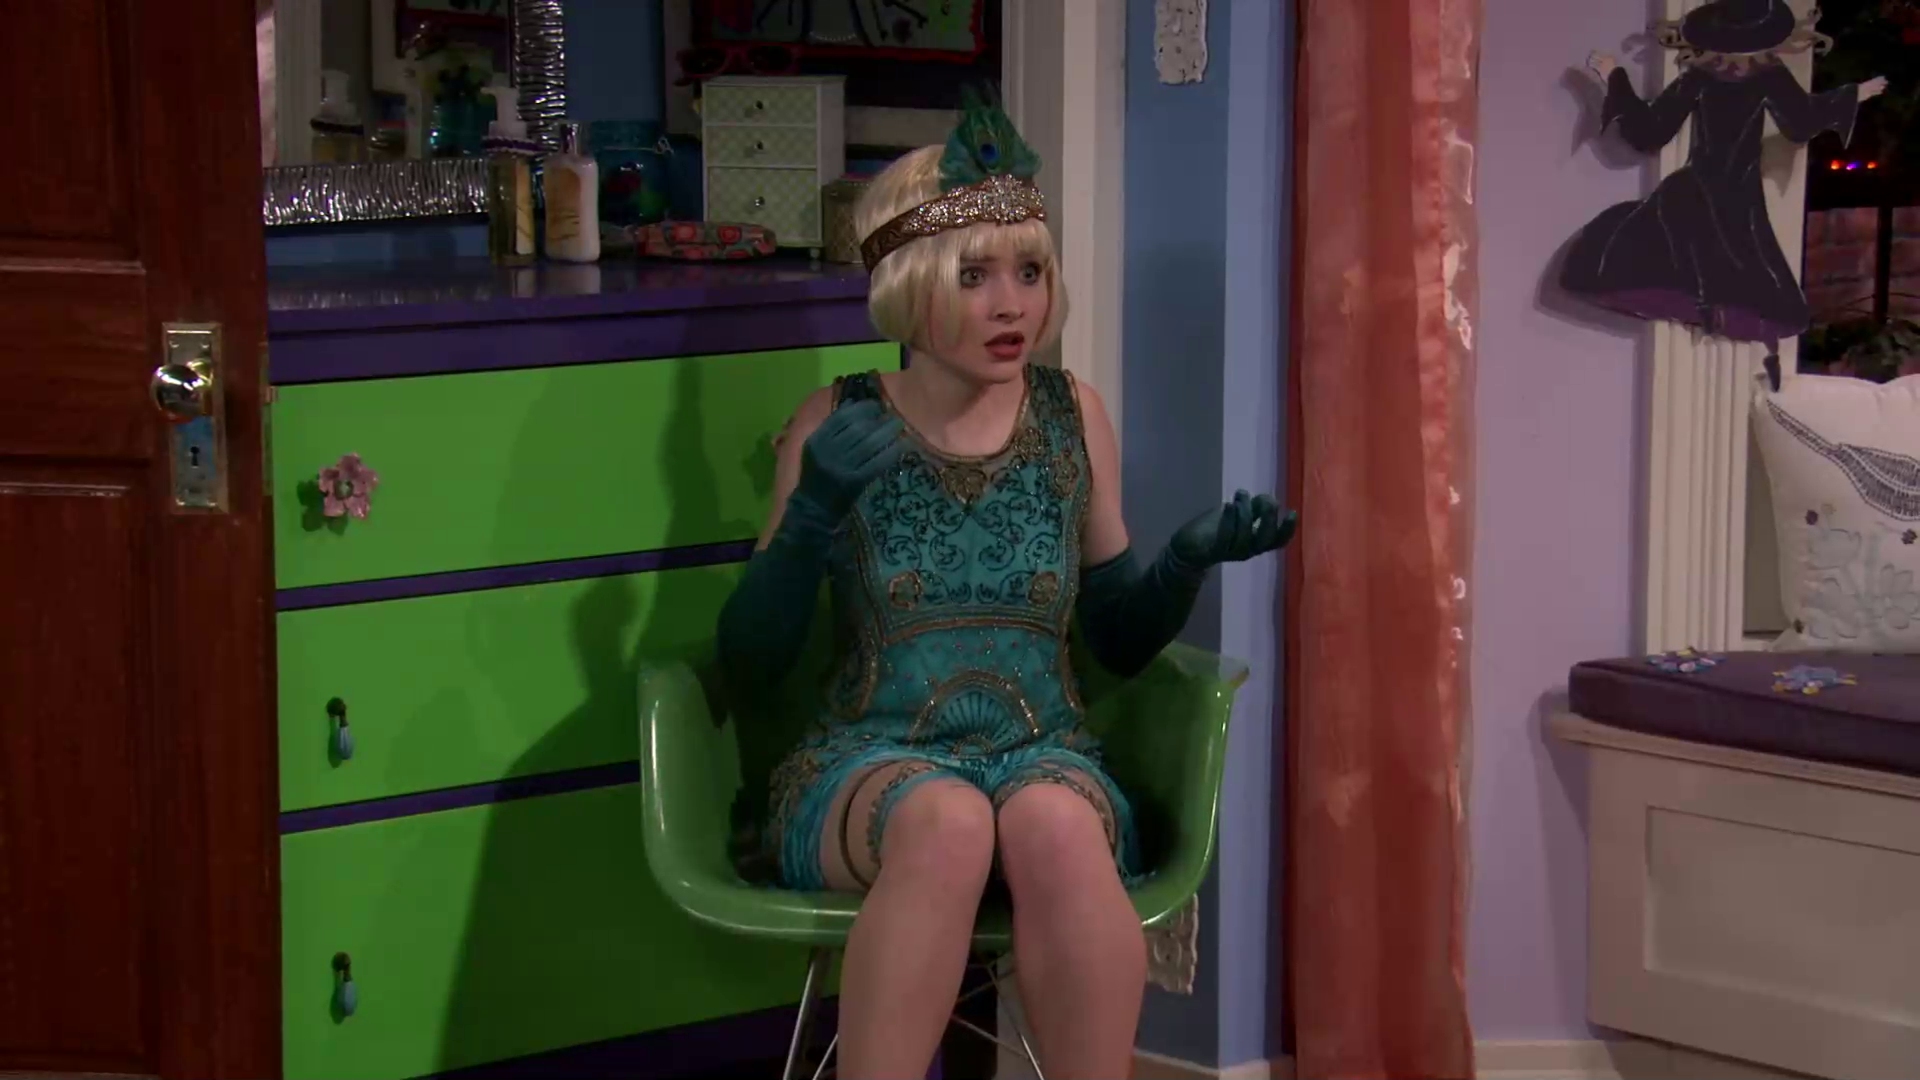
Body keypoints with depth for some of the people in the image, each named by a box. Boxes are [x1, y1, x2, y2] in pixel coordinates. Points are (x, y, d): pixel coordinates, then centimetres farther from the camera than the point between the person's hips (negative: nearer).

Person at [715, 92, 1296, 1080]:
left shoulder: (1074, 418, 10)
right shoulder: (835, 425, 4)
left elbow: (1120, 640, 17)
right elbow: (750, 661, 1)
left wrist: (1191, 558, -4)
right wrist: (814, 512, -15)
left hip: (1043, 754, 1)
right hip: (871, 761, -1)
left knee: (1055, 825, -36)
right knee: (946, 821, -38)